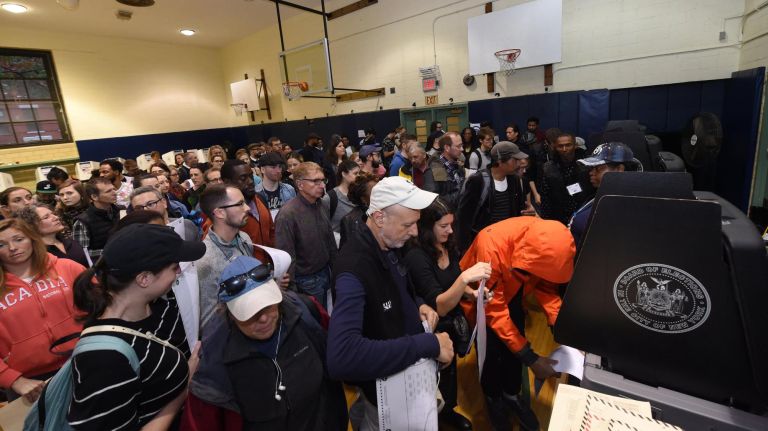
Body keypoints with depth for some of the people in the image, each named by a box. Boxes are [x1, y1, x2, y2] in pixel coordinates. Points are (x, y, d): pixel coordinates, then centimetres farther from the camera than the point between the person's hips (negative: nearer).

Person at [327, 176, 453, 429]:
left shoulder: (389, 247, -7)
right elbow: (342, 358, -46)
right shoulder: (354, 269, -34)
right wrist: (428, 344, -41)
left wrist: (418, 305, -9)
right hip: (385, 385, -8)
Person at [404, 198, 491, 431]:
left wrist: (473, 292, -8)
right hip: (434, 328, -7)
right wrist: (465, 277, -45)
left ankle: (448, 411, 54)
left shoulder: (448, 247, -6)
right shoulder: (416, 257, -28)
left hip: (454, 322, 7)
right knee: (439, 376, 15)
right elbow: (439, 307, -33)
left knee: (450, 369, 27)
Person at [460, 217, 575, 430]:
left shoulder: (545, 241, -26)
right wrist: (531, 358, -30)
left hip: (512, 290, 4)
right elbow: (494, 311, -33)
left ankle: (511, 395, 30)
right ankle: (493, 397, 26)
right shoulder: (491, 247, -42)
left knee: (516, 343, 2)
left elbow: (545, 284, -11)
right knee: (491, 349, -3)